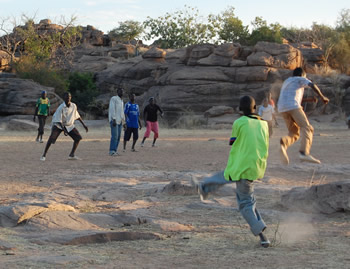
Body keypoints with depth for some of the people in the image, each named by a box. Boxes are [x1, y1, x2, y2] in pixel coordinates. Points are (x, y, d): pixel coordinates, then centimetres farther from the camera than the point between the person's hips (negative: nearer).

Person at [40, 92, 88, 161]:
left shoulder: (74, 106, -10)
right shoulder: (61, 108, -26)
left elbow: (77, 116, 7)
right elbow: (59, 120, -26)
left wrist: (84, 125, 6)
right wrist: (64, 130, -36)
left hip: (69, 125, 5)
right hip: (58, 124, -5)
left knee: (78, 137, -6)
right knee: (51, 138, -23)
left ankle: (72, 155, 4)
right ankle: (44, 155, -12)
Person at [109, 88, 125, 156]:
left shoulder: (121, 101, 21)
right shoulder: (113, 99, -5)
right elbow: (112, 109, -14)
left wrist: (123, 121, 17)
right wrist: (114, 119, -22)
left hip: (120, 121, 8)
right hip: (114, 120, -8)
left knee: (118, 137, 4)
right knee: (114, 136, -14)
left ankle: (115, 151, 7)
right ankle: (112, 151, -14)